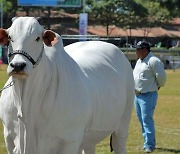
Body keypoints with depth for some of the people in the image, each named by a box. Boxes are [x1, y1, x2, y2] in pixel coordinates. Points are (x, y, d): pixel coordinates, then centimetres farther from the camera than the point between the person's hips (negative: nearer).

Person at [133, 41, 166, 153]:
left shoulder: (153, 61, -15)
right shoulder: (139, 61, 15)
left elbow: (162, 77, -16)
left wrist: (158, 86, -1)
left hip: (148, 96, -9)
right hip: (137, 96, 10)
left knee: (147, 120, -11)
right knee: (141, 120, 13)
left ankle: (150, 145, -8)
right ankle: (149, 142, 23)